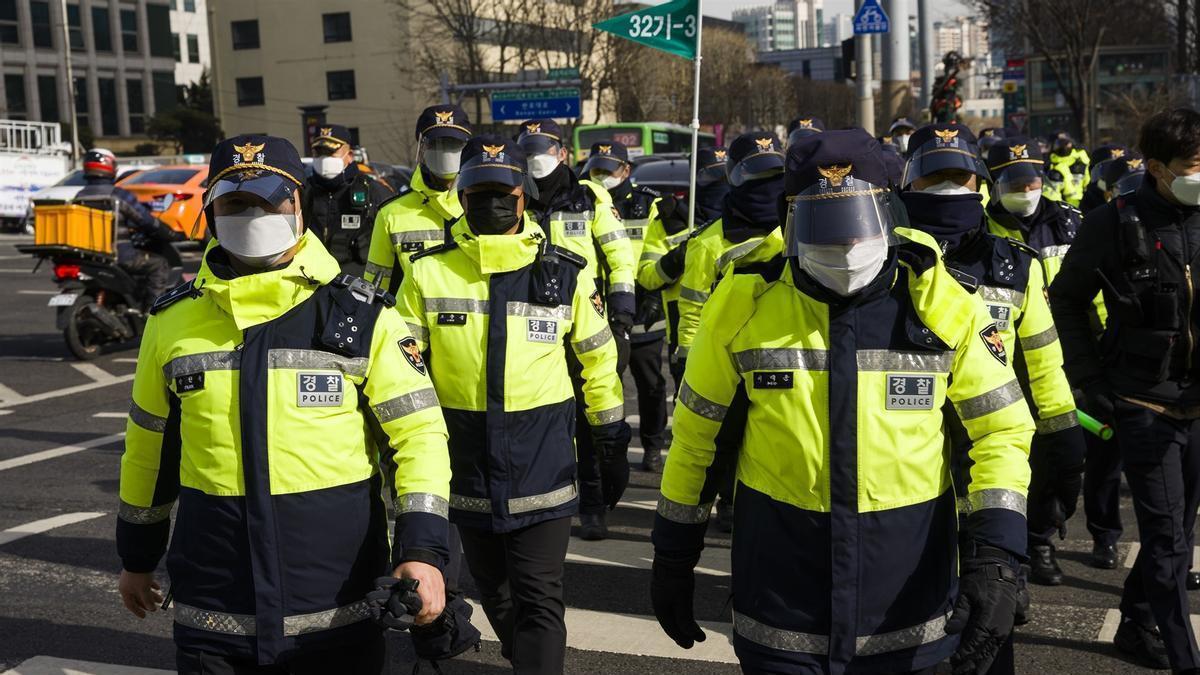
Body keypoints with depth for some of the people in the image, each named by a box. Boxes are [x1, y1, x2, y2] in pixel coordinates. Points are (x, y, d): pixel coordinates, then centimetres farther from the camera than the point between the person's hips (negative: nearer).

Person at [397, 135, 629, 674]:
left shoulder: (566, 273, -2)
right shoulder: (428, 272, -2)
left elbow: (599, 361, 7)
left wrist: (612, 446, 9)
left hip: (543, 460, -2)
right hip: (464, 458, 2)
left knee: (539, 598, -5)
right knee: (492, 585, 19)